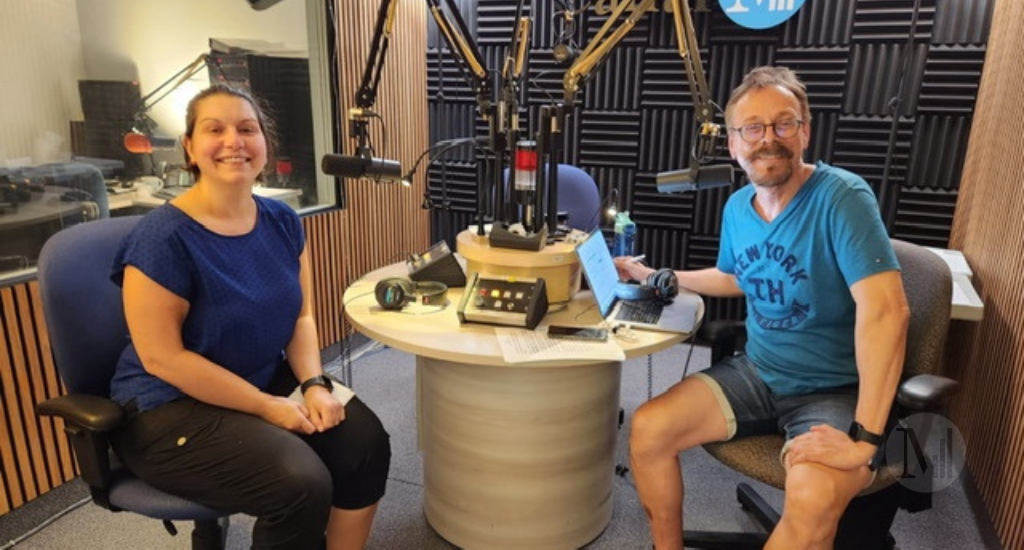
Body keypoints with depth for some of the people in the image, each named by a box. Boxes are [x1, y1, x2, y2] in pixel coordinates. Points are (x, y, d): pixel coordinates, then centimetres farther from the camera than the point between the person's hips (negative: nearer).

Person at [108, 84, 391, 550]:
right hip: (170, 407, -6)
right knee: (301, 484, -25)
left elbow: (301, 315, 5)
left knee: (365, 441, -14)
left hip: (268, 384, 6)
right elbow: (161, 357, -19)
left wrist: (314, 384, -12)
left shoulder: (282, 221, 0)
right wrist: (266, 406, -20)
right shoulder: (163, 236, -19)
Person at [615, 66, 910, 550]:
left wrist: (863, 438, -32)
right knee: (647, 430, -9)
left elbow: (885, 310, -28)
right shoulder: (737, 207, 3)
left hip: (834, 391, -5)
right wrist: (656, 277, 17)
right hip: (756, 374, 6)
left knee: (813, 499, -33)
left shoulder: (841, 197, -19)